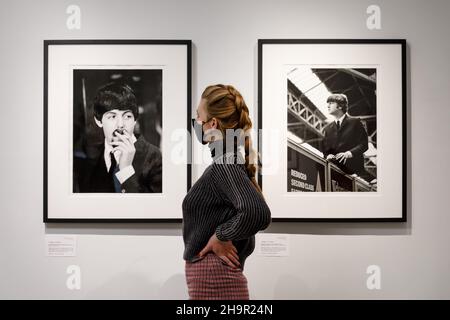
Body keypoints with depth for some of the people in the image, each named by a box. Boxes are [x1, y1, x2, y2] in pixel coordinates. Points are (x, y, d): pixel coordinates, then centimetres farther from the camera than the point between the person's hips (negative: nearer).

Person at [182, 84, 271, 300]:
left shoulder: (225, 165, -18)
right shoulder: (227, 161, 10)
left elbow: (257, 214, -34)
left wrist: (220, 237, -20)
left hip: (213, 279, -9)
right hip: (212, 276, 9)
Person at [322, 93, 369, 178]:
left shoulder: (355, 122, 6)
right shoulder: (328, 129, 20)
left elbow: (364, 144, -3)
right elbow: (326, 150, 16)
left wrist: (349, 153, -20)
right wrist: (328, 156, -10)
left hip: (354, 168, -3)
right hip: (336, 170, 3)